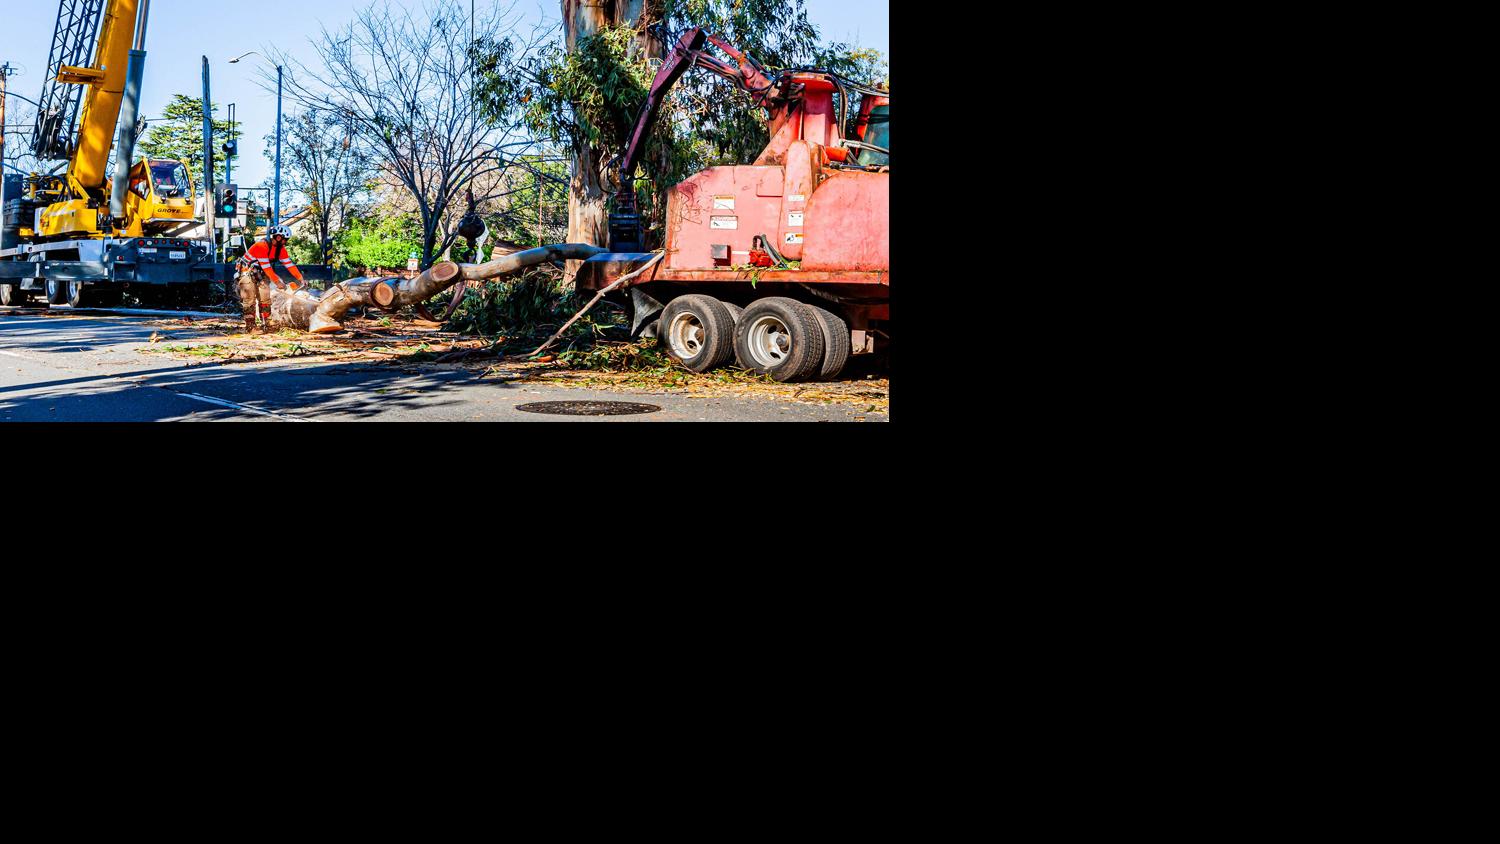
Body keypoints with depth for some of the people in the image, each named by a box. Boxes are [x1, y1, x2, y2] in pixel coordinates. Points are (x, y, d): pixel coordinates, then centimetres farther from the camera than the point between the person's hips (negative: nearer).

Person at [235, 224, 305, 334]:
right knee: (250, 300, -10)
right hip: (247, 271, -8)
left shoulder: (280, 248, -4)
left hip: (259, 273, 8)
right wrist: (277, 282, -27)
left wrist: (300, 279, -11)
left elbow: (289, 264, -5)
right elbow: (266, 267, -29)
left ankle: (268, 325, 5)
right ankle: (250, 327, -11)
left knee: (265, 299, 3)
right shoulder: (261, 246, -28)